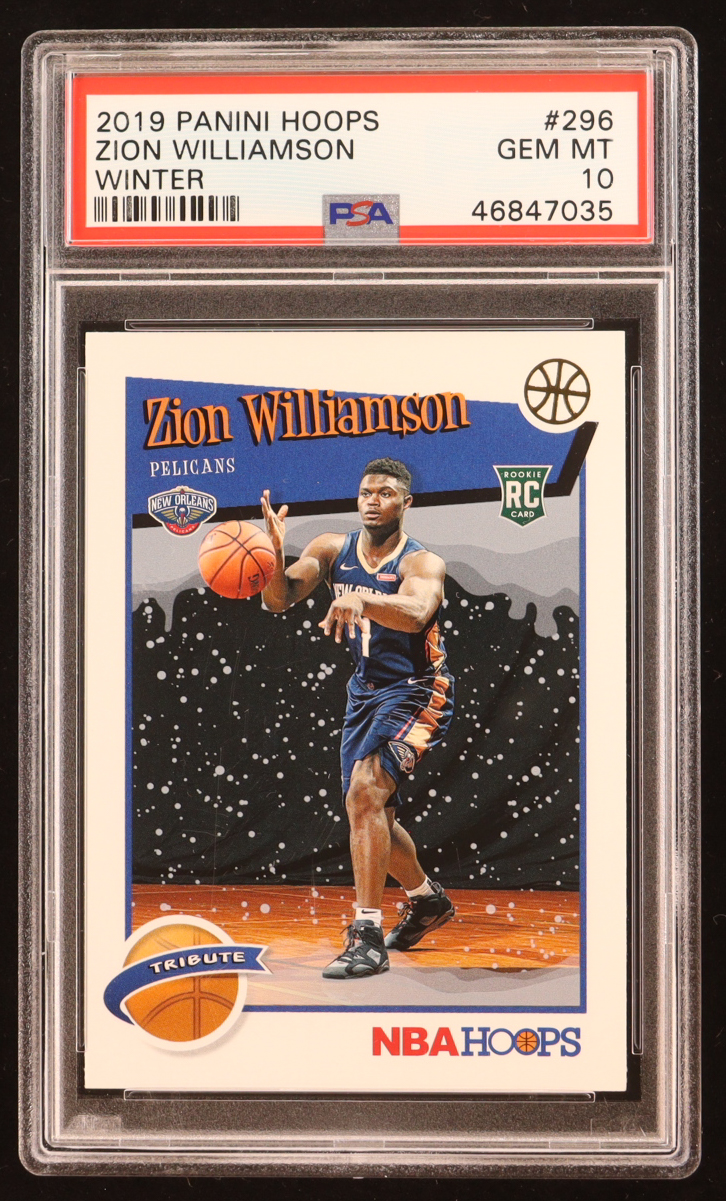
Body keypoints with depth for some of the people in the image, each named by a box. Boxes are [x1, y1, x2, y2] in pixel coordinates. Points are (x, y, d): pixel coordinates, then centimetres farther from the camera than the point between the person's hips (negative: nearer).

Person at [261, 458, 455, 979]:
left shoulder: (423, 563, -17)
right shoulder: (332, 549, -1)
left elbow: (415, 613, -39)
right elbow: (280, 599, -10)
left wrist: (359, 599, -57)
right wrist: (275, 552, -30)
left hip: (417, 691, -7)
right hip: (366, 690, 7)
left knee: (365, 792, -26)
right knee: (371, 812, 17)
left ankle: (367, 935, -22)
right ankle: (427, 899, 44)